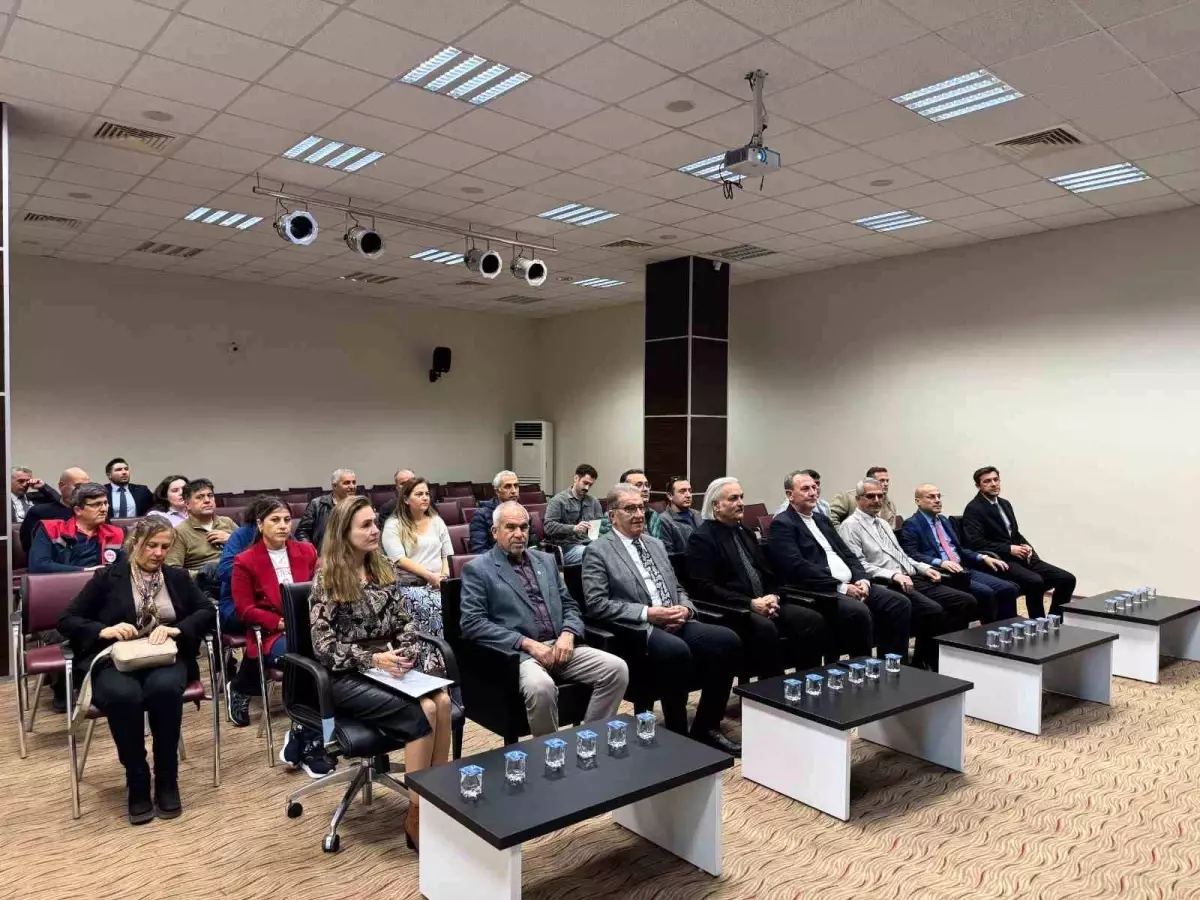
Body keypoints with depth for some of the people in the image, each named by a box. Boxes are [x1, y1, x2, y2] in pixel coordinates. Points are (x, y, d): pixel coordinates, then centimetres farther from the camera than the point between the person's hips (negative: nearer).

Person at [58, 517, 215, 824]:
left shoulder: (178, 577, 15)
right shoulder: (108, 577, 8)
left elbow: (207, 612, 7)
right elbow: (66, 620, 5)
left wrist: (176, 628, -11)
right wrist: (103, 630, -13)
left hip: (165, 658, 1)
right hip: (115, 660, -1)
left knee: (164, 687, -36)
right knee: (124, 695, -37)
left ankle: (167, 779, -19)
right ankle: (136, 780, -16)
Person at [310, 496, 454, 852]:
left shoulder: (383, 570, 9)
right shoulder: (327, 578, -7)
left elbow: (404, 622, 12)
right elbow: (323, 643, -11)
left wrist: (407, 652, -9)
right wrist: (372, 659, -20)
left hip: (388, 668, 5)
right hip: (348, 677, -5)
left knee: (442, 702, -24)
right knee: (422, 714, -26)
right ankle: (417, 818, -14)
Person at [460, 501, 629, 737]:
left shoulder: (546, 560, 18)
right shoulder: (478, 569, 1)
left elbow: (569, 605, 19)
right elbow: (472, 624, -9)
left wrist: (568, 634, -4)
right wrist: (526, 643, -16)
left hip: (558, 646, 6)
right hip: (515, 652, -6)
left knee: (617, 668, -15)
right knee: (540, 687, -37)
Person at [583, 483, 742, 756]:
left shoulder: (656, 544, 21)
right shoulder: (598, 551, -1)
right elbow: (596, 604, -11)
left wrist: (685, 609, -2)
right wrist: (647, 613, -17)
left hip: (675, 623, 7)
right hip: (636, 629, -7)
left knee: (728, 640, -17)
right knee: (676, 650, -37)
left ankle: (706, 728, -4)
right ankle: (677, 733, -14)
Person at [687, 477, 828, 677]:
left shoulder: (746, 533, 20)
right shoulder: (702, 538, -5)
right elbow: (705, 588, -14)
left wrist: (773, 597, -3)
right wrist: (750, 603, -18)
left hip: (765, 603, 7)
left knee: (813, 620, -15)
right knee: (765, 628, -36)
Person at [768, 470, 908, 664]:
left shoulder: (822, 520, 22)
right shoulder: (782, 524, -6)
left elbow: (847, 553, 18)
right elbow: (798, 568, -17)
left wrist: (862, 579, -3)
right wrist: (841, 587, -16)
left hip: (851, 584, 9)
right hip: (818, 592, -8)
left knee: (901, 603, -6)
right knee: (859, 611, -33)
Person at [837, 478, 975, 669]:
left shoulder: (884, 524, 25)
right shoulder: (850, 526, -4)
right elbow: (858, 566, -14)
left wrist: (924, 568, 9)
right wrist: (893, 575, -23)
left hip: (912, 578, 9)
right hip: (887, 585, -9)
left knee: (966, 601, -5)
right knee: (933, 610, -31)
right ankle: (925, 662, -10)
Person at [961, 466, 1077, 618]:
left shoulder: (1005, 504, 18)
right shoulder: (974, 509, -8)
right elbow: (976, 542, -19)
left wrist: (1026, 547, 2)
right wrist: (1009, 549, -18)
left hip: (1020, 558, 8)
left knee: (1067, 579, -5)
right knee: (1035, 582, -33)